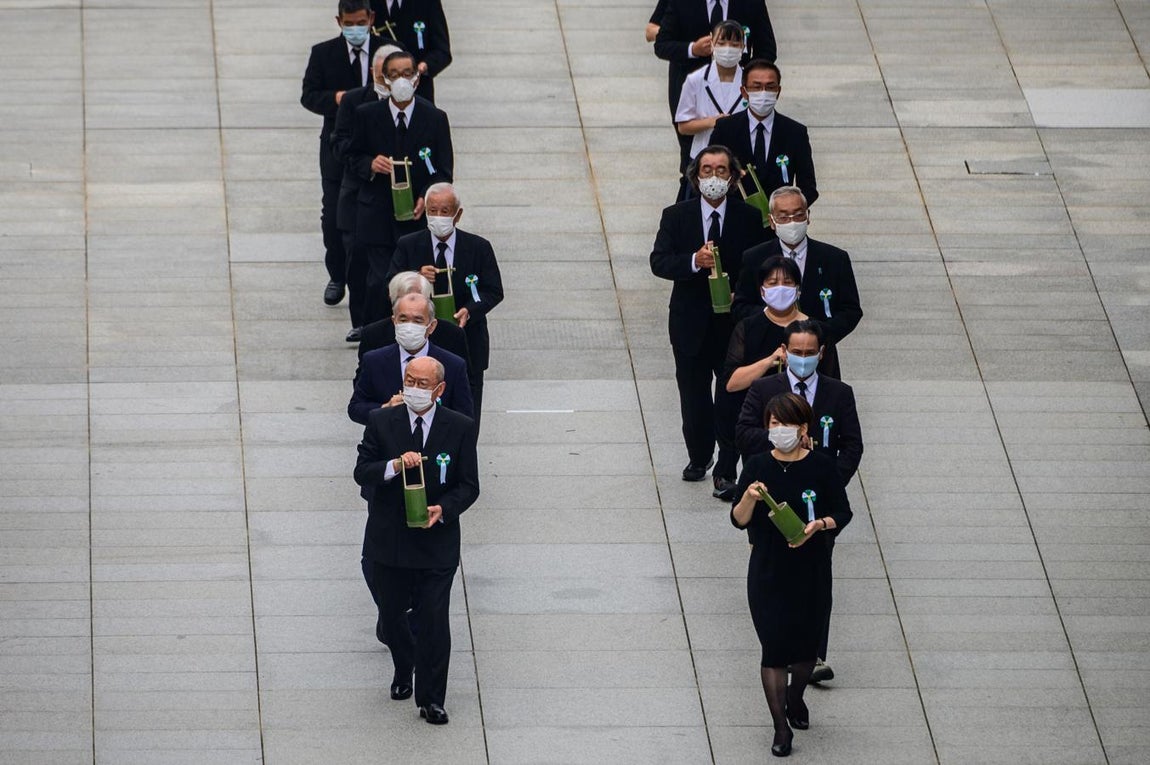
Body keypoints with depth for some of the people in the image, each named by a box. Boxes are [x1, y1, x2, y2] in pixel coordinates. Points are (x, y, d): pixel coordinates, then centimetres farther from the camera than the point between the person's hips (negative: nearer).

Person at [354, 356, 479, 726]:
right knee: (391, 615, 15)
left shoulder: (460, 428, -3)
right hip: (388, 540, 2)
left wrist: (443, 509, -20)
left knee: (433, 620, -4)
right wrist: (395, 465, -28)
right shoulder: (381, 422, -3)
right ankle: (404, 670, 44)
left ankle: (431, 699, 8)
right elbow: (362, 472, -8)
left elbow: (468, 485, -1)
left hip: (436, 540, -2)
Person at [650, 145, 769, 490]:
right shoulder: (676, 216, -1)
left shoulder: (750, 218, -3)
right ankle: (699, 457, 33)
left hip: (736, 321, -2)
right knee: (694, 396, 14)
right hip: (691, 323, 2)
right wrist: (694, 262, -28)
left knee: (733, 397, -2)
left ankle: (726, 471, 7)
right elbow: (659, 262, -11)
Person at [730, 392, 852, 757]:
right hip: (768, 572, 0)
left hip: (811, 571, 1)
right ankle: (781, 727, 6)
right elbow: (739, 521, -5)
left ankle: (796, 699, 44)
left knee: (806, 643, 15)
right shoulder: (758, 466, -5)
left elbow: (843, 513, -1)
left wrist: (819, 524, -20)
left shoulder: (821, 466, -8)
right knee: (774, 647, -3)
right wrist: (749, 498, -25)